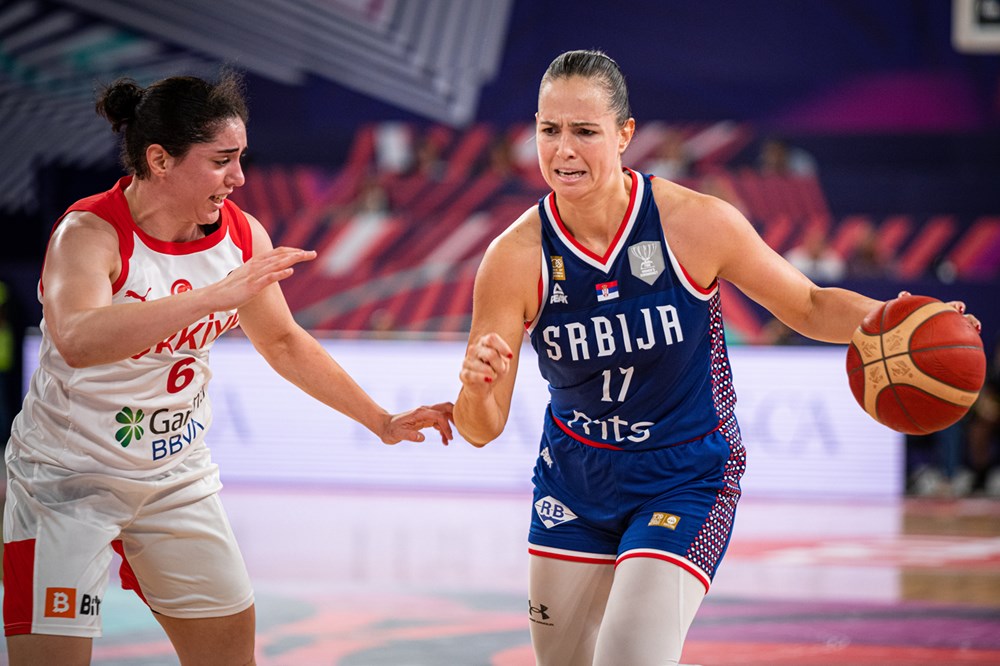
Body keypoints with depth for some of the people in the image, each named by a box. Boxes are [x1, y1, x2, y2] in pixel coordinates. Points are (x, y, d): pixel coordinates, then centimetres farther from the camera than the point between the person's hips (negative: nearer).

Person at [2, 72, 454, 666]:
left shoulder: (242, 235, -5)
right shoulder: (90, 234, -24)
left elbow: (283, 341, 13)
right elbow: (78, 339, -46)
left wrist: (381, 421, 14)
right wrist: (216, 295, -49)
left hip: (177, 474, 6)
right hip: (68, 477, -6)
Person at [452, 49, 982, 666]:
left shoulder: (697, 223, -20)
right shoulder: (516, 258, -17)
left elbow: (809, 307, -3)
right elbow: (482, 431, -14)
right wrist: (476, 387, -38)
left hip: (685, 482, -3)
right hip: (574, 479, 3)